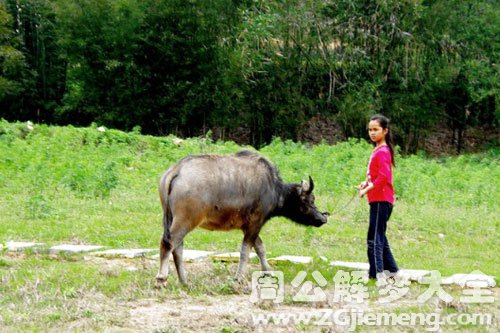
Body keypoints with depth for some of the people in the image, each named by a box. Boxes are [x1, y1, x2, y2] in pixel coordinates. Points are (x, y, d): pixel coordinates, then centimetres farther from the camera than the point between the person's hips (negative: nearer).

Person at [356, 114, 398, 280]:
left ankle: (376, 275, -13)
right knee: (380, 238, 18)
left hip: (381, 200, -10)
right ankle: (392, 271, 26)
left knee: (374, 239, -11)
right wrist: (366, 183, 6)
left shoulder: (382, 152, -14)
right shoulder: (378, 150, 15)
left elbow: (383, 177, -23)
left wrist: (367, 189, -22)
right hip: (379, 200, 10)